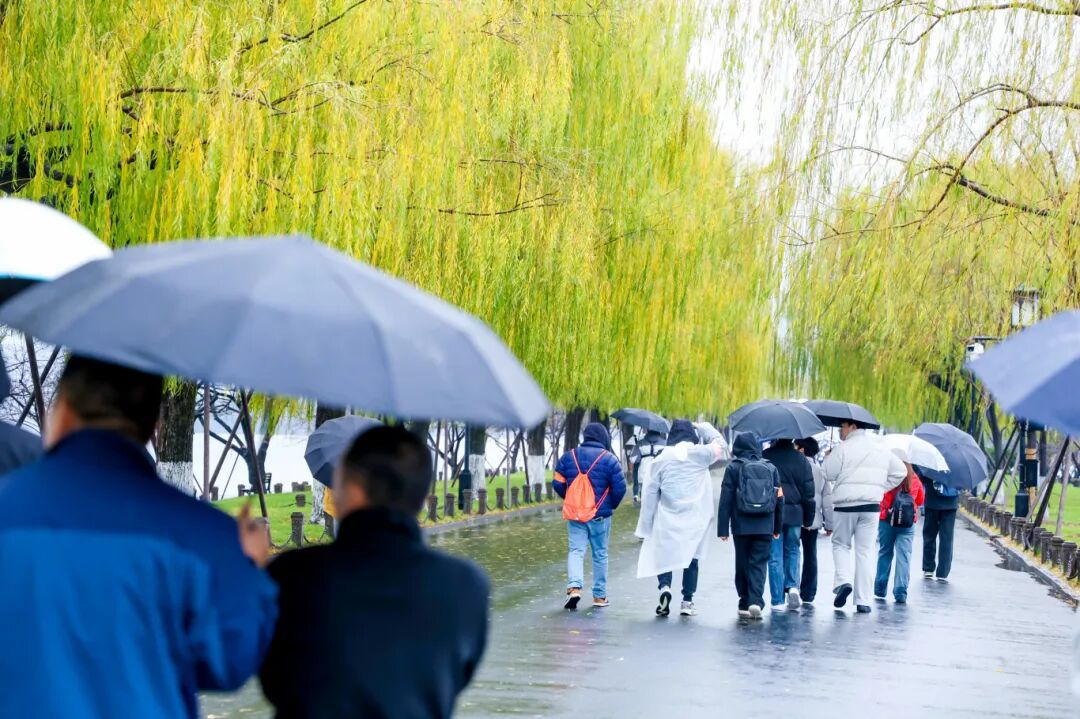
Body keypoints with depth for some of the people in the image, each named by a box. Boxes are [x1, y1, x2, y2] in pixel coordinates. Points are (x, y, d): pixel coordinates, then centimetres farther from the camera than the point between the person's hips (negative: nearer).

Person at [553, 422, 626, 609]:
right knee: (600, 554, 10)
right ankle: (600, 596, 15)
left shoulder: (569, 457, 2)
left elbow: (558, 483, 2)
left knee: (576, 550, 1)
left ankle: (574, 587, -22)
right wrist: (612, 505, 10)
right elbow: (620, 487, -8)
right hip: (600, 515, -1)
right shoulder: (609, 459, -6)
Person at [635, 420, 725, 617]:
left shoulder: (662, 459, 1)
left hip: (667, 519, 0)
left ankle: (664, 587, -17)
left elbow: (650, 492, 2)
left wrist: (646, 524, 8)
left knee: (663, 556, 8)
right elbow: (718, 445, 16)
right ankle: (687, 601, 8)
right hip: (694, 518, 0)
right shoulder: (699, 454, -2)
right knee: (691, 558, 9)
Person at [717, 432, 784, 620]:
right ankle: (756, 601, -16)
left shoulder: (733, 468, -2)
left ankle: (744, 604, 13)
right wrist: (777, 527, 19)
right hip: (765, 527, 1)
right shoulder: (771, 468, 7)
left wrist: (723, 528, -1)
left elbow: (725, 500, -4)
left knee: (742, 564, 9)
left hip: (741, 526, -1)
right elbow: (779, 499, 11)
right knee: (759, 564, 1)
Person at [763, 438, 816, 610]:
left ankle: (777, 601, 2)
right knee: (792, 552, 18)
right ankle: (793, 586, -2)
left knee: (775, 557, 2)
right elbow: (808, 492, 2)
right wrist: (808, 519, 10)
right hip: (794, 514, 1)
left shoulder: (764, 457, -1)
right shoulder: (801, 460, 1)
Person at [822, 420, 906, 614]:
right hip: (871, 505, 3)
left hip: (845, 505, -3)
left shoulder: (843, 448, -7)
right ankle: (863, 600, 3)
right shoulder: (881, 449, 10)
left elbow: (827, 474, -7)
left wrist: (828, 457, 12)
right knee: (865, 551, 5)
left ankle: (843, 581, -8)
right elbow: (900, 472, 15)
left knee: (841, 544, 15)